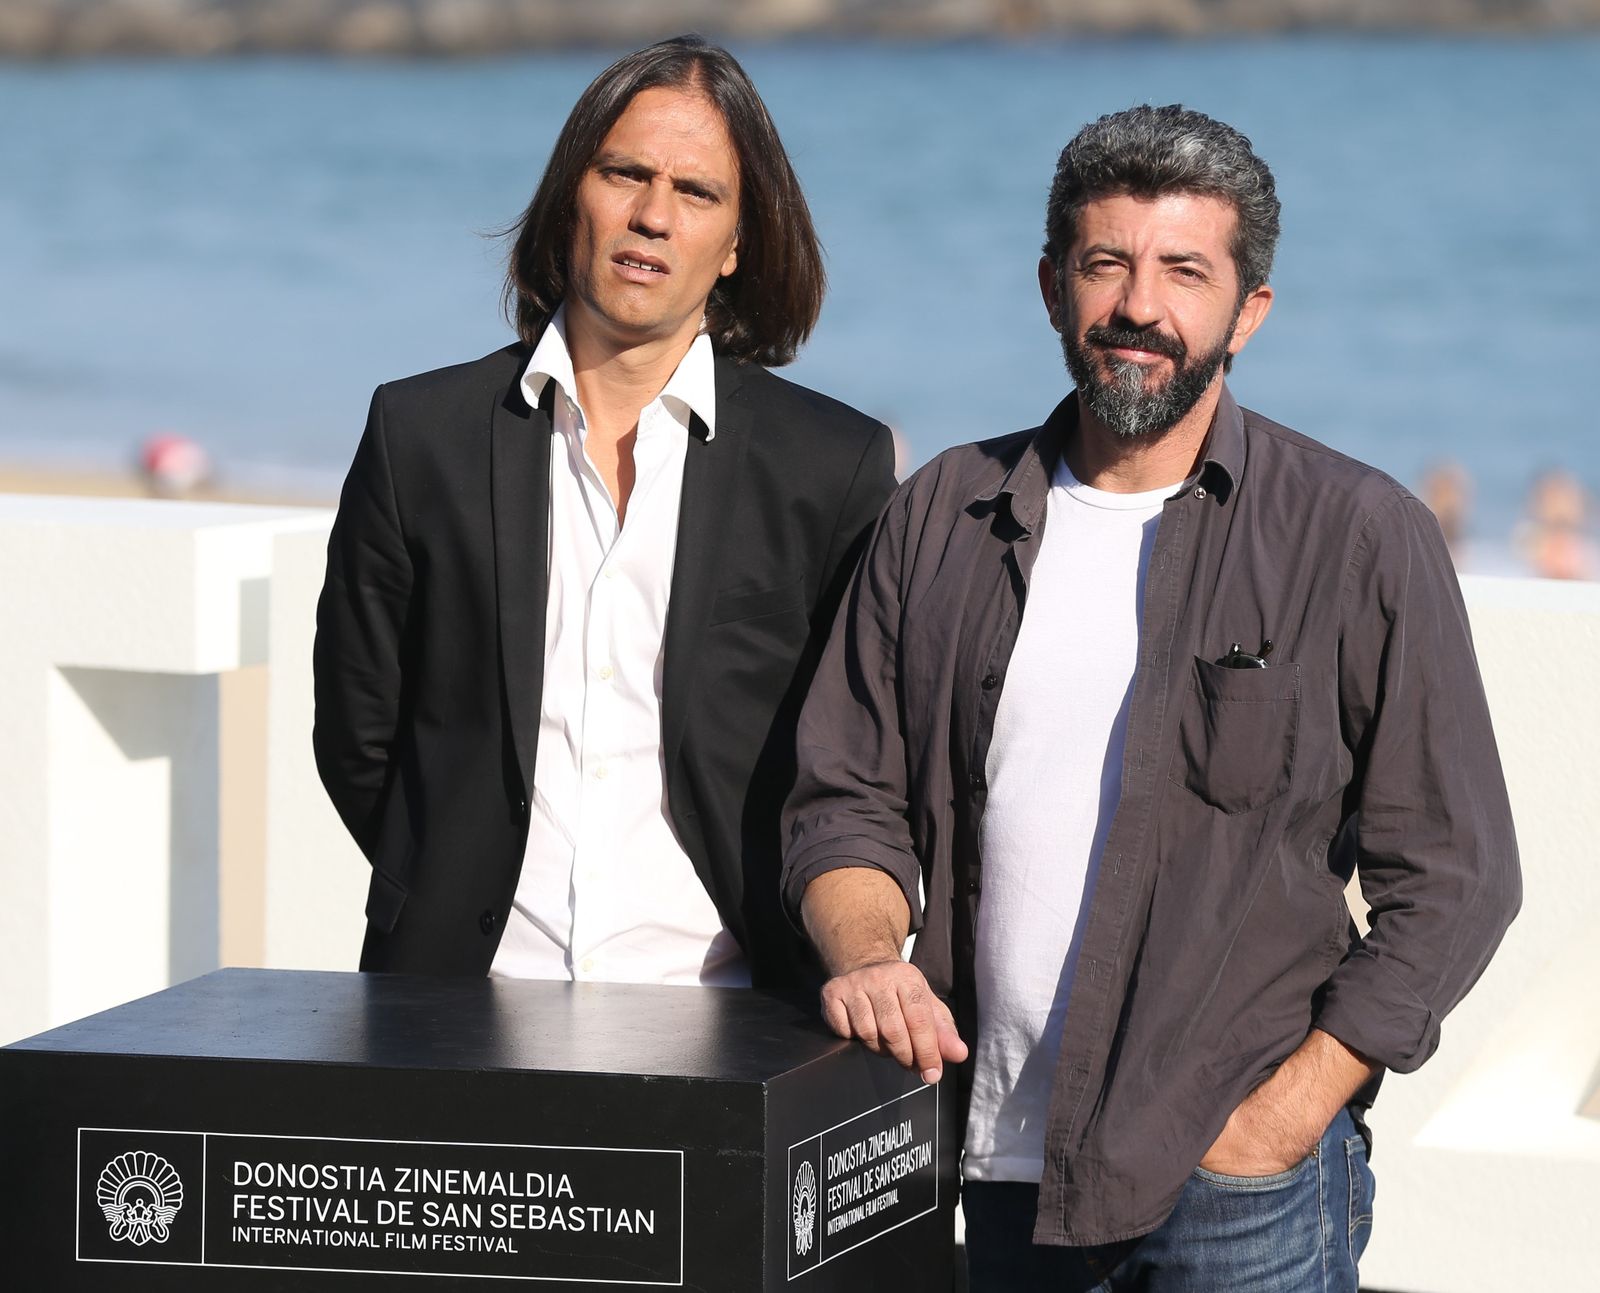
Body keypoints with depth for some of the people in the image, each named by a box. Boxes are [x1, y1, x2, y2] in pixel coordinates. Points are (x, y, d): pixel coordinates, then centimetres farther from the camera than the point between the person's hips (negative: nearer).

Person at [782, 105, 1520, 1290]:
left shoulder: (1360, 537, -2)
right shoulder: (943, 518, 9)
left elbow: (1453, 880, -4)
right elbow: (849, 801, 12)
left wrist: (1277, 1125, -11)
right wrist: (868, 952, -9)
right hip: (1000, 1172, 3)